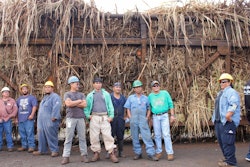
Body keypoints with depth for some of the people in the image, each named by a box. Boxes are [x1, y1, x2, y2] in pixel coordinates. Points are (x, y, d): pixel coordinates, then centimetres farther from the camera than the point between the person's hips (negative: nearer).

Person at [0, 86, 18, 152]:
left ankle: (10, 147, -3)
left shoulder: (12, 101, 8)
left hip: (7, 120, -2)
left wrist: (9, 117, -5)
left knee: (8, 133, -6)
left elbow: (15, 110, 3)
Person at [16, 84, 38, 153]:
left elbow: (35, 106, -7)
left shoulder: (32, 97, 5)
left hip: (28, 119, -6)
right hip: (20, 119, 6)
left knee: (30, 132, -10)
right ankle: (24, 146, 17)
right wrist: (16, 118, 16)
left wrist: (32, 114, -18)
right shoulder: (19, 99, 22)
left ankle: (31, 146, -7)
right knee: (22, 133, 8)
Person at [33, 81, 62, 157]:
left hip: (50, 121, -9)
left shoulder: (55, 96, -8)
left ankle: (55, 150, 1)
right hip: (42, 121, 9)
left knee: (51, 136, -7)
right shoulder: (45, 97, 24)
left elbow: (56, 107, -20)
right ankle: (42, 150, 22)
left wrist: (54, 117, -27)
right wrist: (39, 120, 25)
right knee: (41, 136, 12)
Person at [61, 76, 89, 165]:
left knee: (82, 137, 2)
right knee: (68, 138, -3)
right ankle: (66, 157, 0)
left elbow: (84, 105, 1)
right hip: (71, 118, -3)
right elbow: (68, 103, -10)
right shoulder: (67, 94, 8)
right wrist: (79, 101, -1)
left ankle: (84, 155, 8)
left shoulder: (81, 94, 16)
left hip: (81, 118, 3)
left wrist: (73, 103, -3)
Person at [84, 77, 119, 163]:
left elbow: (110, 105, 7)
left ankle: (111, 153, -3)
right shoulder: (90, 95, 13)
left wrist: (111, 116, -3)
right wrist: (88, 115, -3)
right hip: (94, 117, 1)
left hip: (105, 117, -1)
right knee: (94, 136, 2)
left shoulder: (106, 94, 12)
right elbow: (86, 106, 11)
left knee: (107, 135, -6)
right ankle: (96, 153, 13)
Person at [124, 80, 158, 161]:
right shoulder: (130, 98, 10)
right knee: (135, 137, 5)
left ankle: (151, 154, -7)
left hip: (143, 120, -1)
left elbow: (148, 109, 14)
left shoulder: (145, 98, 10)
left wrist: (147, 118, 1)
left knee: (147, 136, -8)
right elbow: (128, 109, 9)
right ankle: (138, 153, 16)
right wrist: (131, 119, -2)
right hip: (133, 120, 1)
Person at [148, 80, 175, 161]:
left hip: (164, 116, -2)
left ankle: (170, 153, -5)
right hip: (155, 117, 2)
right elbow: (149, 107, 12)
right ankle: (158, 152, 15)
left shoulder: (165, 93, 2)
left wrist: (172, 115, -3)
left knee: (166, 134, -8)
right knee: (157, 135, 6)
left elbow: (170, 104, 3)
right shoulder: (150, 96, 6)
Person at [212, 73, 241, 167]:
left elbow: (234, 104, -24)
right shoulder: (220, 93, 22)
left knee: (227, 142, -9)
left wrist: (229, 115, -34)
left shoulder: (231, 92, -8)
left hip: (228, 122, -10)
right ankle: (227, 159, 25)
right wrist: (215, 118, 20)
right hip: (219, 121, 10)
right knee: (221, 141, 14)